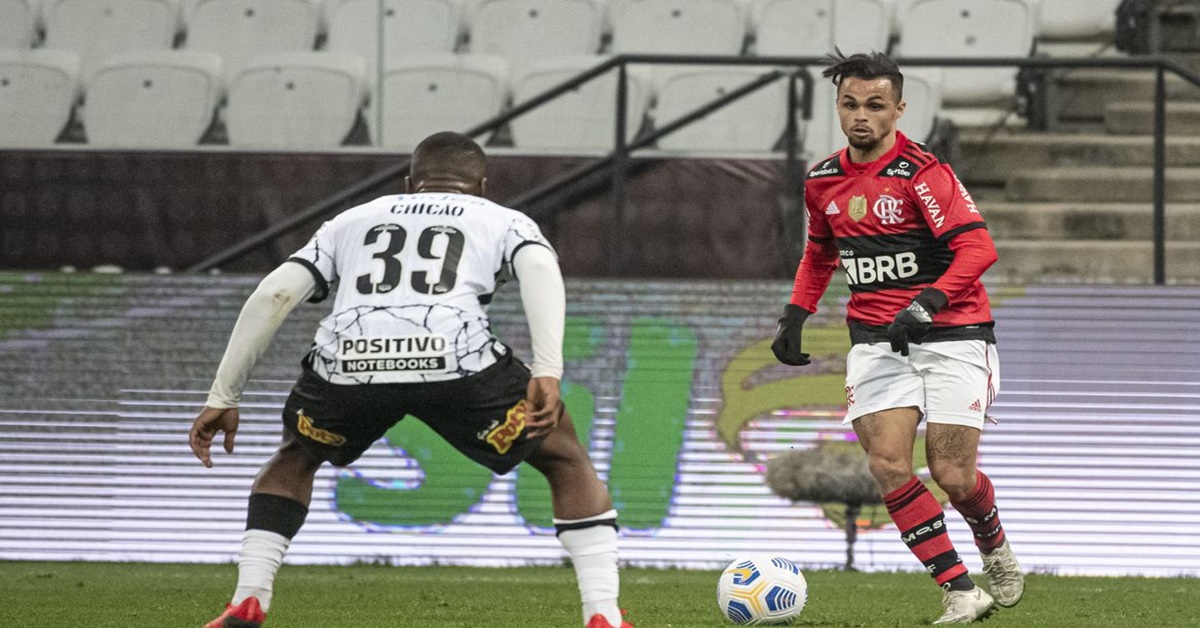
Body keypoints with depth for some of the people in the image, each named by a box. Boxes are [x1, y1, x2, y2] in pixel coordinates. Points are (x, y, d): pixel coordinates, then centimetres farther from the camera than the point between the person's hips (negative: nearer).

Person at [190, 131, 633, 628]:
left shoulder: (353, 221, 36)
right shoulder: (505, 222, 30)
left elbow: (274, 295, 24)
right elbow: (540, 271, 6)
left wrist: (223, 397, 26)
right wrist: (547, 373, -6)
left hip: (347, 362, 2)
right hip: (456, 359, -2)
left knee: (295, 458, 35)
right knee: (566, 461, 22)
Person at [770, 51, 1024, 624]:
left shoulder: (922, 173, -14)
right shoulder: (824, 181, 7)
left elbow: (977, 247, -23)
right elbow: (819, 253, 26)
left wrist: (926, 304, -33)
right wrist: (796, 315, 13)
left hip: (952, 335, -5)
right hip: (876, 341, 5)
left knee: (952, 475, -6)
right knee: (888, 464, -14)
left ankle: (995, 549, 30)